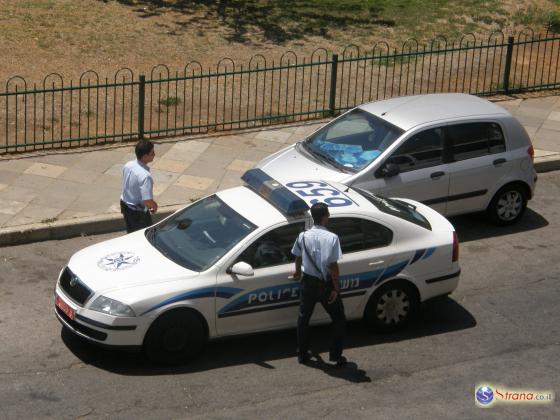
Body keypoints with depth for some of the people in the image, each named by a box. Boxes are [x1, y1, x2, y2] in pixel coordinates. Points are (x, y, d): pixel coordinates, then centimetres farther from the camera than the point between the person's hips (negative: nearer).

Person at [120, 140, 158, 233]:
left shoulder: (128, 165, -8)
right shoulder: (145, 176, -32)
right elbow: (147, 201, -33)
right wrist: (154, 206, -10)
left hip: (125, 205, 7)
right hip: (138, 212, -7)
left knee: (131, 232, 25)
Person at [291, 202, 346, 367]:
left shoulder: (303, 236, -4)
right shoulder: (331, 238, -19)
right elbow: (333, 265, -21)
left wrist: (298, 272, 34)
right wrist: (336, 288, -14)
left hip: (308, 281, 4)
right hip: (325, 284, -4)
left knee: (303, 317, 19)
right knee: (339, 319, 11)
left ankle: (302, 354, 25)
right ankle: (335, 355, 8)